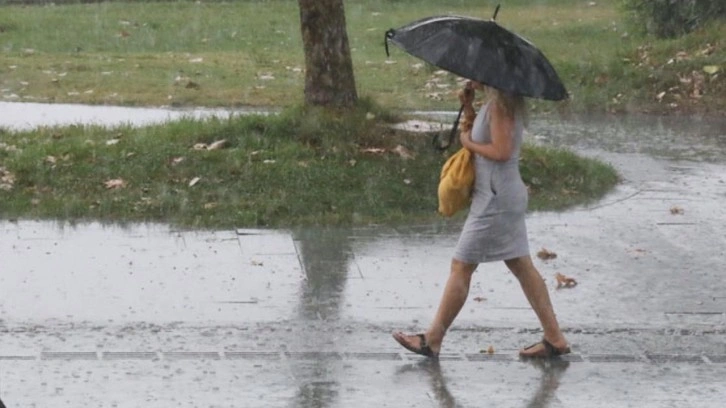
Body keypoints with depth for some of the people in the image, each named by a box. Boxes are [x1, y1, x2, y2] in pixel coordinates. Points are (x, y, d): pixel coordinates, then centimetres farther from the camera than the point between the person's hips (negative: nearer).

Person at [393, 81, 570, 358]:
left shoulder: (500, 105, -18)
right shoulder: (501, 102, 11)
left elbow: (501, 151, -25)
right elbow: (477, 133, 19)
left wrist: (469, 143, -11)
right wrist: (468, 106, 5)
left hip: (495, 200, -10)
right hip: (509, 196, 10)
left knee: (461, 266, -2)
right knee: (522, 266, 12)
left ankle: (432, 340, 4)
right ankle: (554, 338, 13)